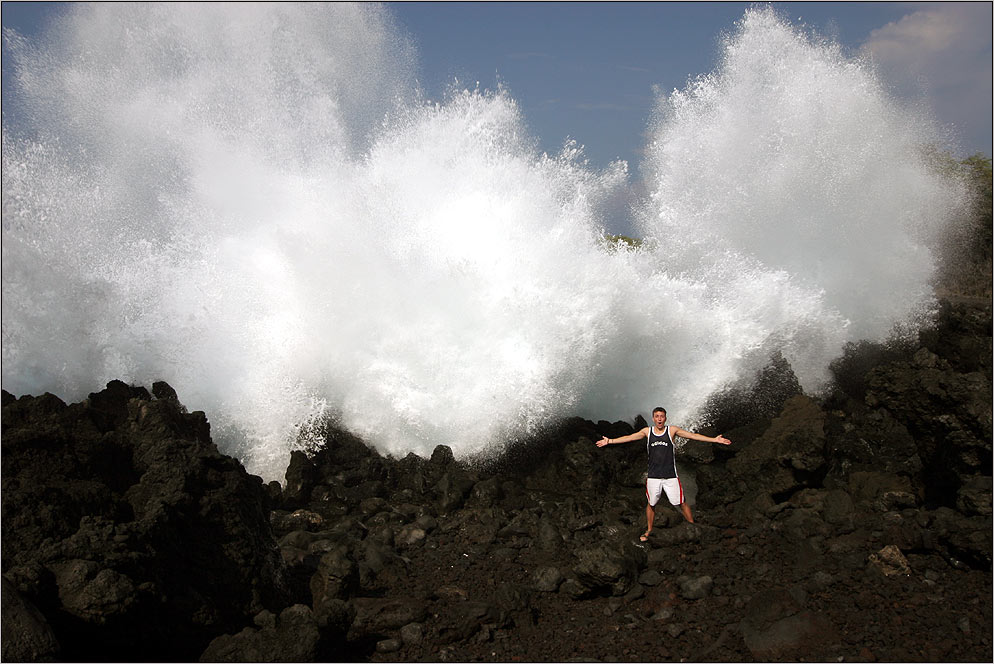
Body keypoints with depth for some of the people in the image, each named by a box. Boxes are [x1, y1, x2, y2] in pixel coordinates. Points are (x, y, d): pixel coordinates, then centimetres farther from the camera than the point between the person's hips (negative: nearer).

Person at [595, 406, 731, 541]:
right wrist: (610, 441, -3)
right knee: (651, 504, 12)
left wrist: (714, 440, -12)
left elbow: (692, 435, -6)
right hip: (653, 476, 2)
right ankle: (649, 530, 28)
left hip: (670, 476, -2)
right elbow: (629, 438, 3)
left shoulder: (672, 430, -3)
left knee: (682, 503, 0)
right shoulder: (647, 431, 3)